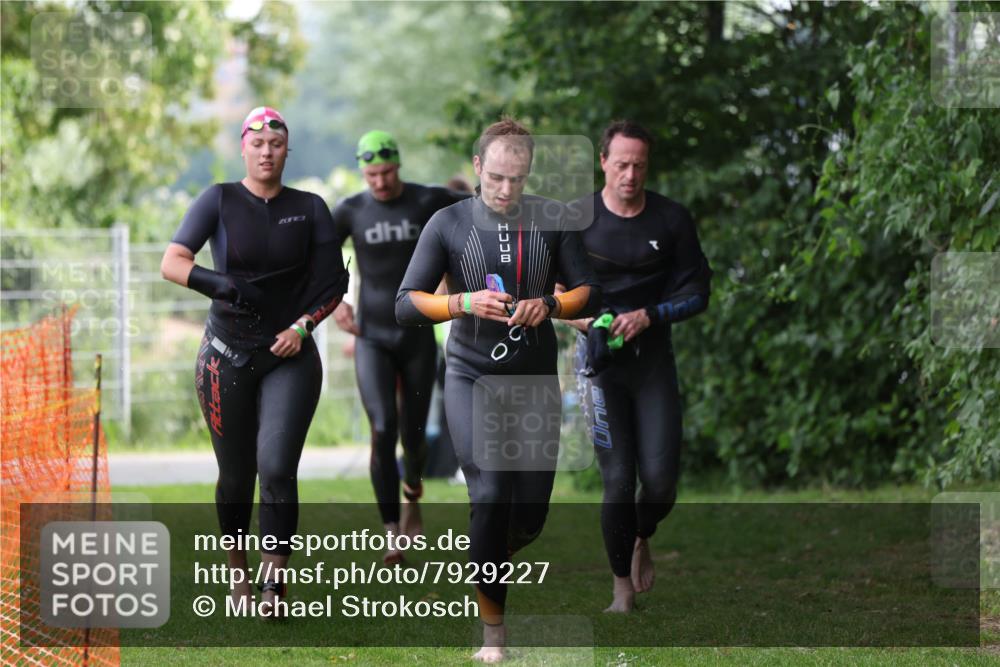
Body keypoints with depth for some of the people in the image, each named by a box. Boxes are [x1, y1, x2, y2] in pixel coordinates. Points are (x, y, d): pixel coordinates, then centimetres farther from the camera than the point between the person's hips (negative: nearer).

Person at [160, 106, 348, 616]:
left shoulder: (309, 208, 4)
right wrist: (217, 282, -27)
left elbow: (333, 283, 5)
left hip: (290, 358, 0)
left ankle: (275, 584, -9)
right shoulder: (220, 201, -1)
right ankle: (237, 572, 27)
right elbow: (172, 262, -12)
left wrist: (302, 325, -10)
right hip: (227, 354, 0)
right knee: (236, 474, 7)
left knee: (276, 467, -15)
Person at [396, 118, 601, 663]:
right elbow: (406, 305, -4)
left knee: (529, 517, 3)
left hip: (536, 378, 3)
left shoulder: (552, 219, 3)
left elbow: (588, 293, 4)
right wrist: (465, 302, -21)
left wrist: (548, 305, -17)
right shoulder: (448, 223, -2)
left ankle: (487, 554, 40)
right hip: (471, 377, -3)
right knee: (492, 494, -18)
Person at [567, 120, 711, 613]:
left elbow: (697, 293, 3)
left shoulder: (672, 220, 0)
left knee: (660, 478, -5)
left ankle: (642, 539, 30)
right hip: (599, 356, -1)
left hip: (653, 355, 1)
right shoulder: (576, 219, -3)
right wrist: (577, 315, -15)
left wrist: (647, 316, -13)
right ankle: (623, 589, 6)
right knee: (618, 480, -7)